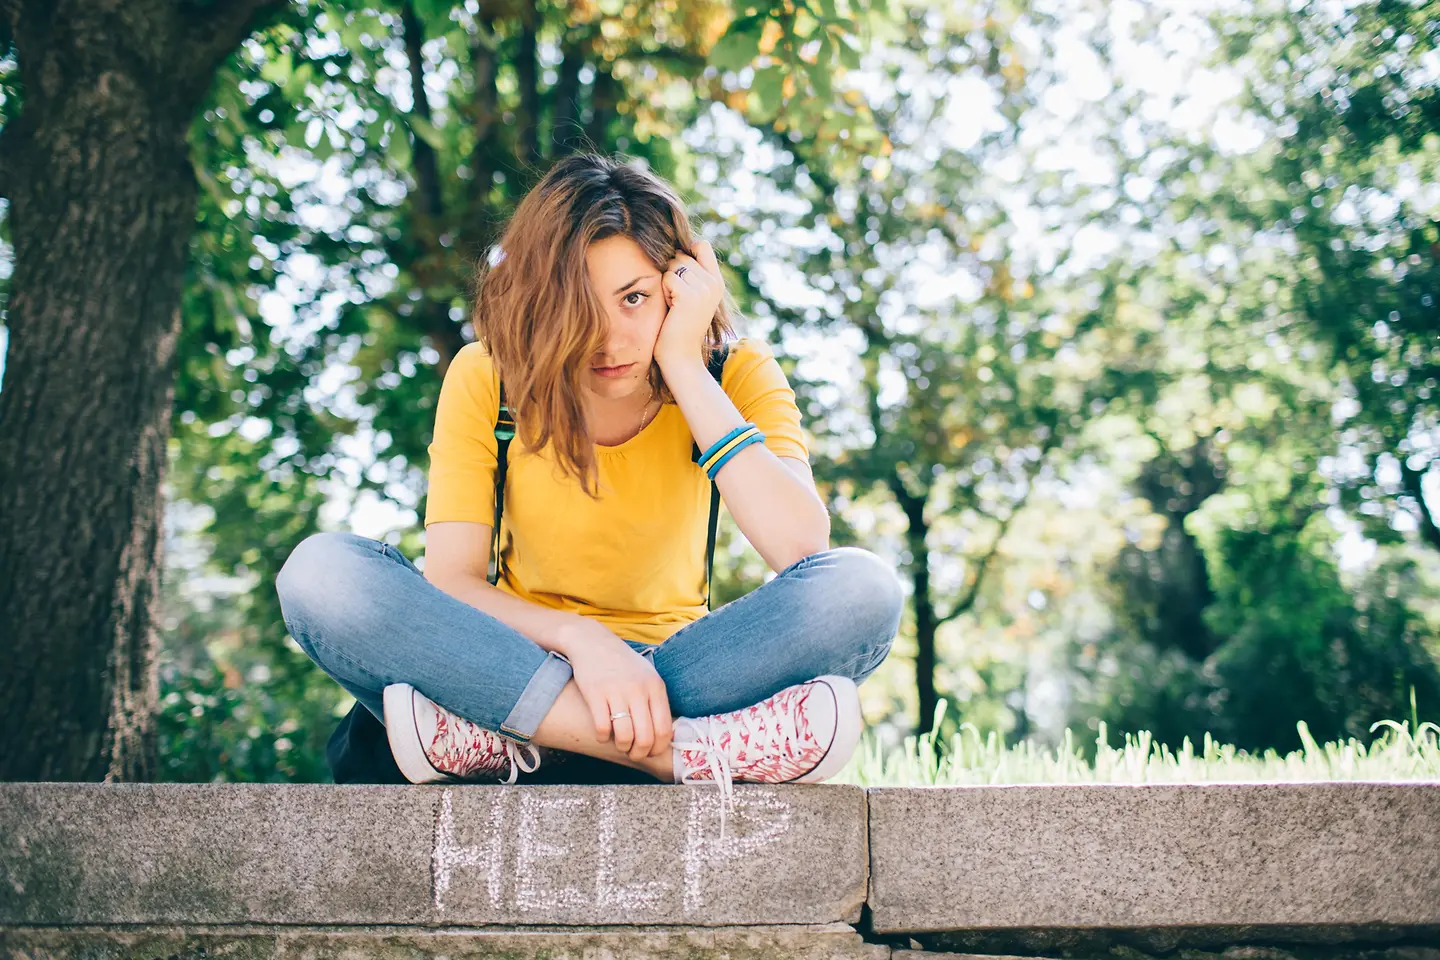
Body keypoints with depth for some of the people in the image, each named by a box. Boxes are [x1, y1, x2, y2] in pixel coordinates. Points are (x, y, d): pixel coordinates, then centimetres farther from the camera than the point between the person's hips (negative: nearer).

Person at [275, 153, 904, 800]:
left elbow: (803, 549, -26)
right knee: (320, 571, -26)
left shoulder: (736, 375, -9)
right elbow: (448, 582, -15)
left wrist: (684, 367, -25)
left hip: (670, 664, 0)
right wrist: (581, 638, -33)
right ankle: (687, 750, -35)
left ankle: (495, 736, -31)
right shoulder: (486, 377, -8)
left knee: (862, 589, -28)